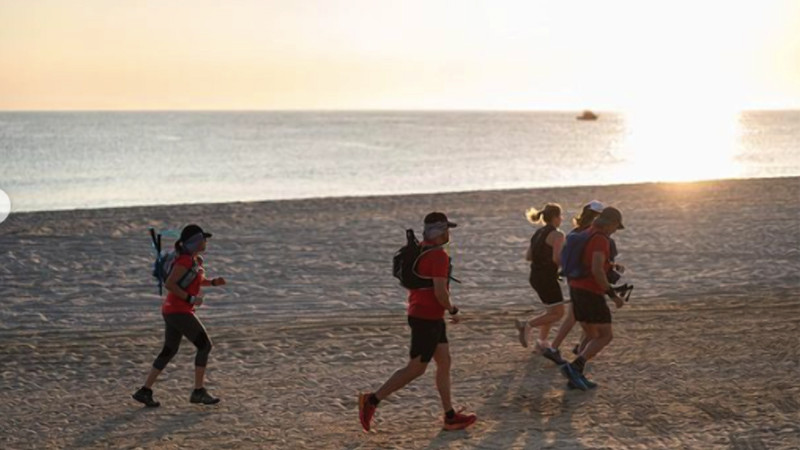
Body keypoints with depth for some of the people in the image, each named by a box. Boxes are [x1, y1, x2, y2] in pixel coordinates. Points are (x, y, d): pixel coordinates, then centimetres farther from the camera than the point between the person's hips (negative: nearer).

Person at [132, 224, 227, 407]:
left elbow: (198, 280, 29)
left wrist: (213, 282, 11)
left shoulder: (195, 260, 12)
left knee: (169, 351, 14)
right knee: (205, 345, -4)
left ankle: (145, 391, 16)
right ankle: (198, 392, 0)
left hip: (173, 311, 10)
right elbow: (169, 284, -23)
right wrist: (191, 299, -21)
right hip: (179, 311, -10)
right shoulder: (185, 260, -17)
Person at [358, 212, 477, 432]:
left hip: (432, 317, 10)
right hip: (427, 319, -10)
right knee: (415, 369, -2)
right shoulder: (439, 256, -21)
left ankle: (450, 416, 15)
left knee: (444, 362, 12)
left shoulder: (419, 249, 9)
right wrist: (452, 309, -7)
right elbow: (440, 292, -27)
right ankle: (372, 400, 2)